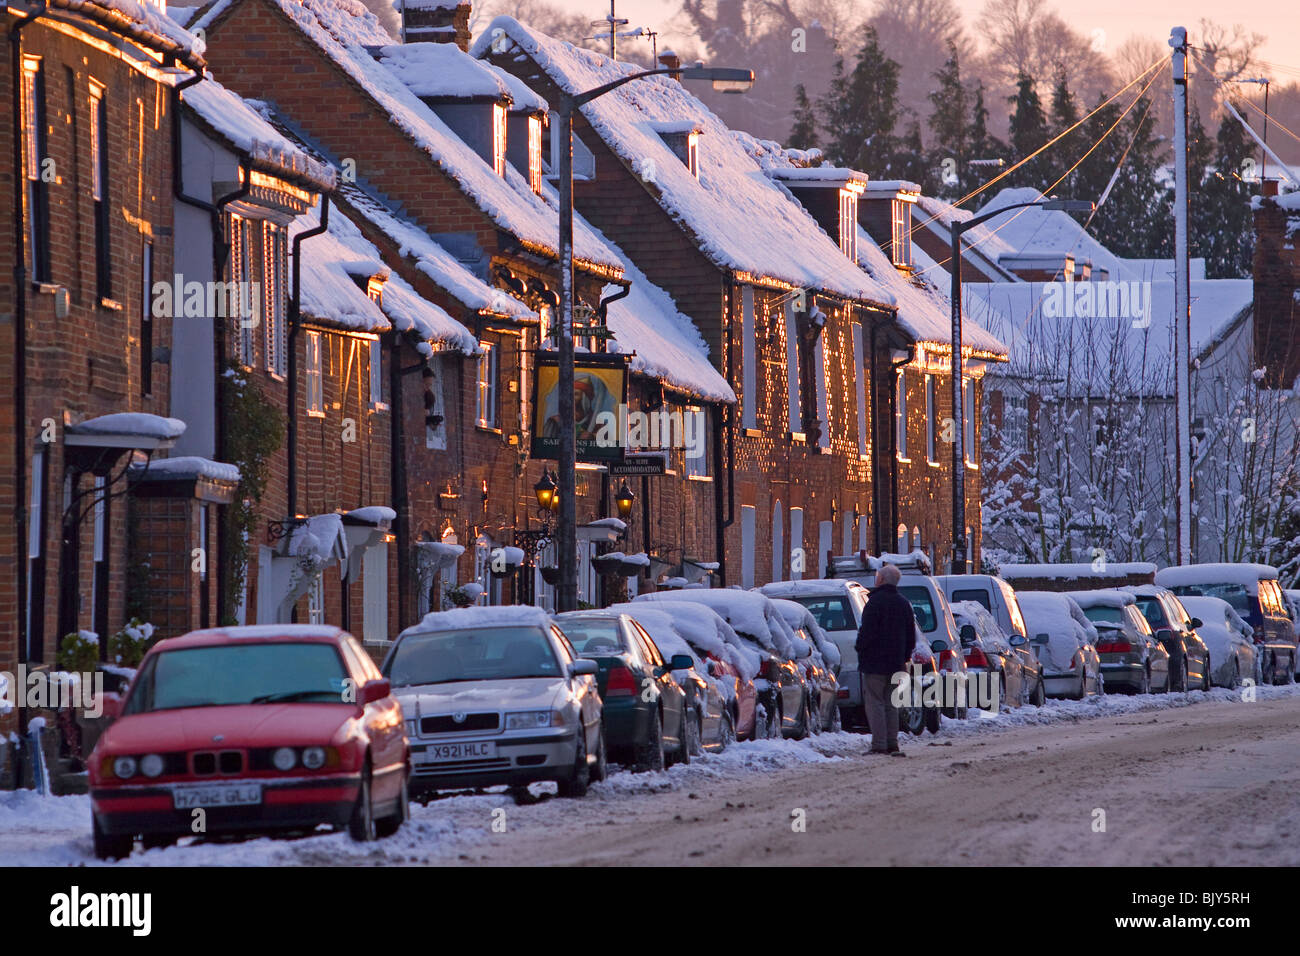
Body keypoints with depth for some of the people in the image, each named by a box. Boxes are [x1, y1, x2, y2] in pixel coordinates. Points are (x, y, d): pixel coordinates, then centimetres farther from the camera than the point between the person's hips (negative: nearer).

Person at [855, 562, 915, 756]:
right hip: (895, 663, 7)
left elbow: (866, 632, -17)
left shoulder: (875, 601, -12)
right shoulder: (904, 603, 13)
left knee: (875, 703, -6)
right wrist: (904, 658, 22)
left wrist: (861, 654, -4)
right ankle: (892, 743, 11)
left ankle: (879, 745, -12)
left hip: (875, 662, -7)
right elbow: (911, 636, 18)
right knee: (890, 704, 14)